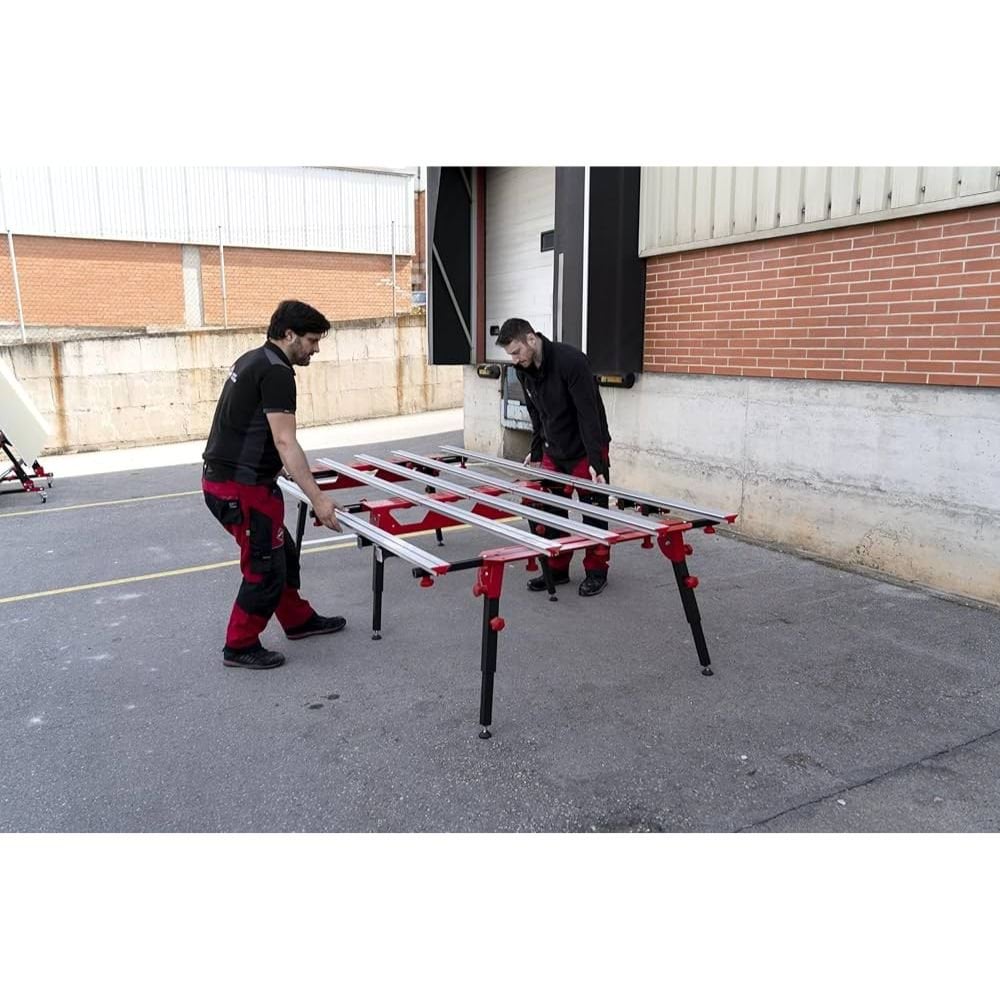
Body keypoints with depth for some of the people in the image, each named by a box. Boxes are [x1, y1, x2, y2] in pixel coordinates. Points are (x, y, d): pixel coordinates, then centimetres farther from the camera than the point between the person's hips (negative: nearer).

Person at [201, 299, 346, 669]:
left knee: (282, 553, 21)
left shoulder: (253, 360, 14)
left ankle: (298, 620, 36)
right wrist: (318, 498, -27)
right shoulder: (276, 373, -17)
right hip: (241, 487, -10)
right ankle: (240, 646, 16)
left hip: (224, 478, 10)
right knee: (266, 567, 2)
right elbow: (285, 442, -25)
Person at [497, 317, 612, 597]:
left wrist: (596, 460, -30)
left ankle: (596, 570, 16)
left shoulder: (571, 361, -27)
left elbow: (589, 413, -28)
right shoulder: (524, 370, -3)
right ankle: (557, 568, 20)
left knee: (592, 511, 3)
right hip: (554, 451, 7)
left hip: (585, 450, -7)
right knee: (550, 510, 8)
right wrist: (536, 450, 11)